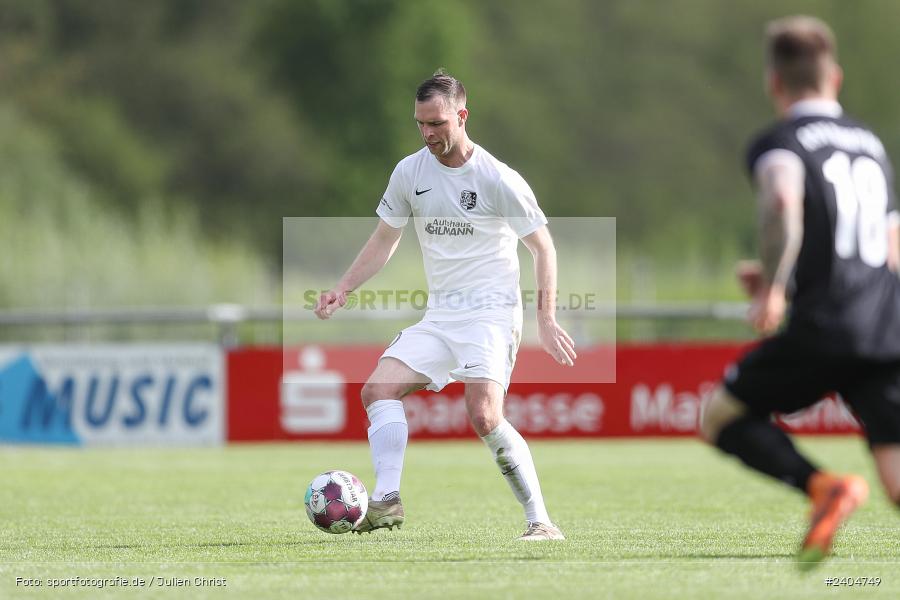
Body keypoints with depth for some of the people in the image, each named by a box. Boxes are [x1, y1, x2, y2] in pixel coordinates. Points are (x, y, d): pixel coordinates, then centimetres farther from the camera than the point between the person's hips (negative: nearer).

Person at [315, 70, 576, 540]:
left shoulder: (499, 180, -10)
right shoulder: (409, 173, 4)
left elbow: (543, 249, -3)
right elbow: (384, 241, 17)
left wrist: (546, 320, -11)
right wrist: (343, 289, 4)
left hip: (491, 312, -6)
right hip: (439, 316, 6)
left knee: (484, 417, -23)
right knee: (378, 390, -11)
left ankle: (540, 520, -16)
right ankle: (386, 501, -14)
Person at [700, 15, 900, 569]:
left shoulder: (779, 143, 3)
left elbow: (782, 200, -22)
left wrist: (774, 287, -15)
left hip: (823, 331, -5)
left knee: (721, 417, 13)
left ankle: (823, 486, -12)